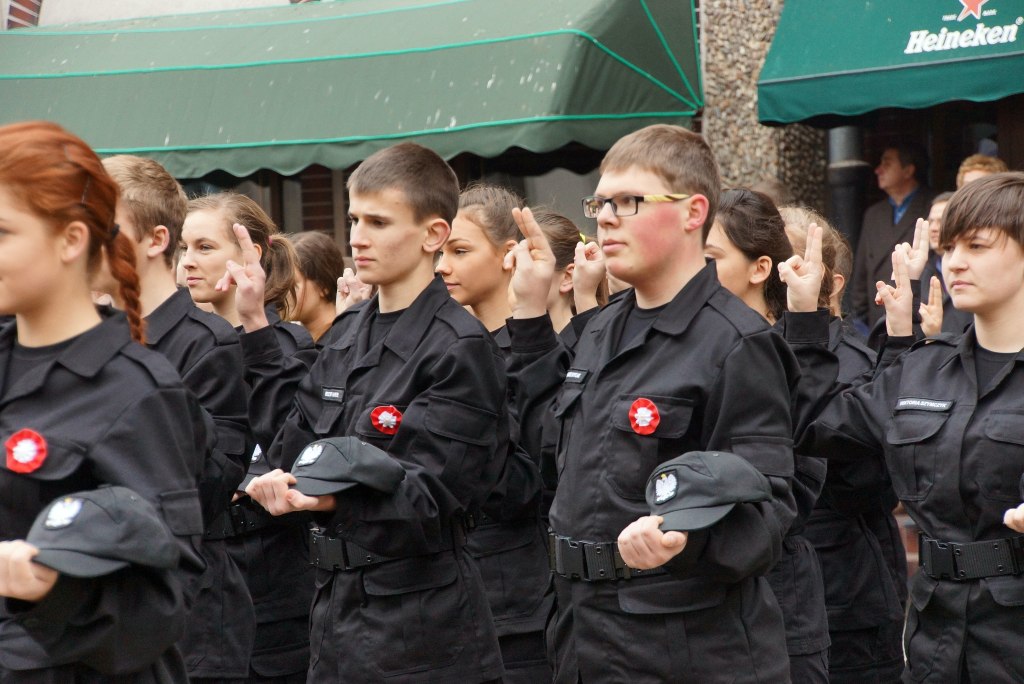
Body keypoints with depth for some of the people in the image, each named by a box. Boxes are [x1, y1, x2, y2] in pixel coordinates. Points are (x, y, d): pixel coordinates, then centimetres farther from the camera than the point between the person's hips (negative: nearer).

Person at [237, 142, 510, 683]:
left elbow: (428, 495, -18)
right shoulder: (349, 331, 11)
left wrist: (325, 497, -33)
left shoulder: (460, 349, -12)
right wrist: (254, 326, 14)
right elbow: (296, 442, 13)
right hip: (336, 601, 7)